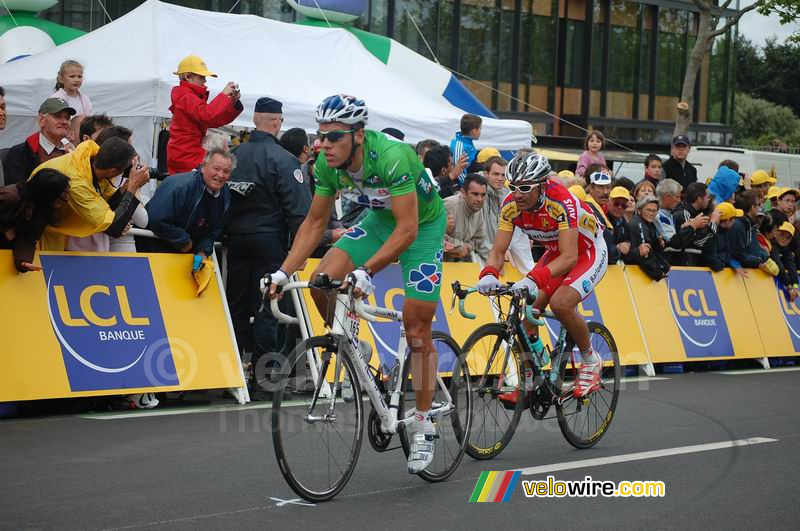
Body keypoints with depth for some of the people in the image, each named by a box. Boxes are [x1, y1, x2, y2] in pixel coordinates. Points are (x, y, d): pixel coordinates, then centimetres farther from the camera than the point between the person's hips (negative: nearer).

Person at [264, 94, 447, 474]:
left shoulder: (393, 157, -36)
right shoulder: (327, 165, -17)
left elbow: (407, 229, -38)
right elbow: (315, 222, -5)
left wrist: (366, 272, -46)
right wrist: (284, 272, -16)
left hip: (423, 225, -6)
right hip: (380, 218, 6)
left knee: (417, 332, -7)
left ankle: (422, 427, 6)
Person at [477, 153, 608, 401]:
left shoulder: (561, 202, -36)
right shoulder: (511, 206, -19)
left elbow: (569, 257, -42)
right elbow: (498, 250, -17)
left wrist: (533, 279, -56)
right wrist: (489, 274, -40)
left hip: (589, 252, -6)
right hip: (556, 253, 6)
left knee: (561, 303, -28)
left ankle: (590, 361, -3)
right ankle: (526, 381, 1)